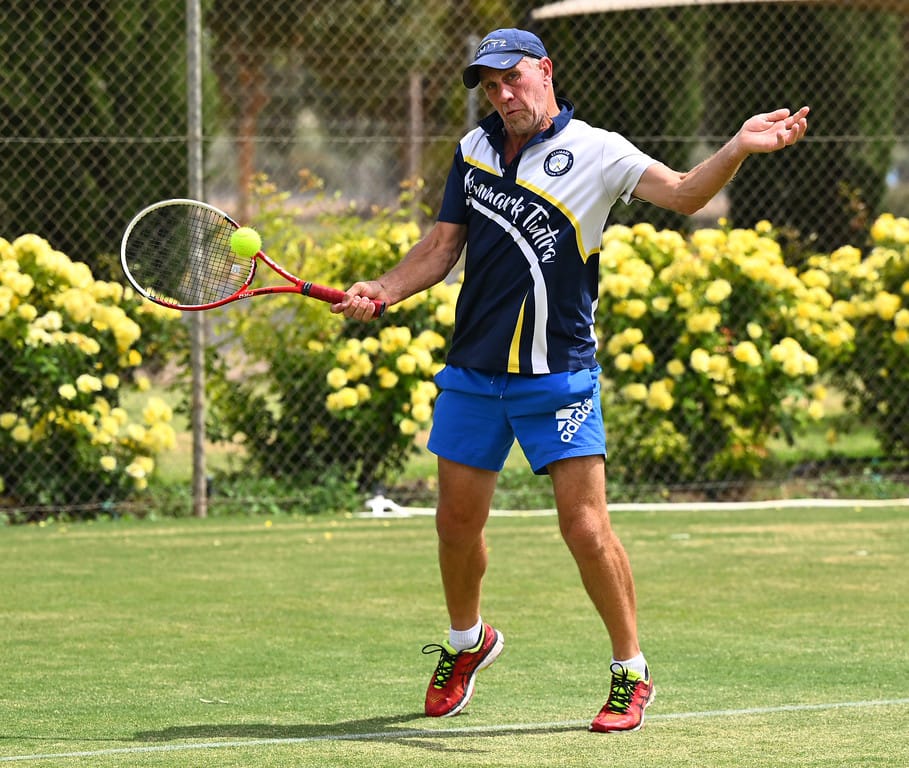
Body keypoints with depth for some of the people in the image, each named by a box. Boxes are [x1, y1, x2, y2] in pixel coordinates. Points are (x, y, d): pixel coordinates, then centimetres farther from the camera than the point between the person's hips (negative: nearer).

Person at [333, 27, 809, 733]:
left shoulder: (594, 152, -8)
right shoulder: (474, 148, 8)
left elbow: (684, 195, -18)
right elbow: (443, 245, 15)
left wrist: (737, 150, -36)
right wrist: (382, 292, 0)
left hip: (559, 377, -5)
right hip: (473, 374, 5)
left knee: (586, 528, -10)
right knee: (458, 522, 11)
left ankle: (631, 673, 5)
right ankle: (467, 643, 37)